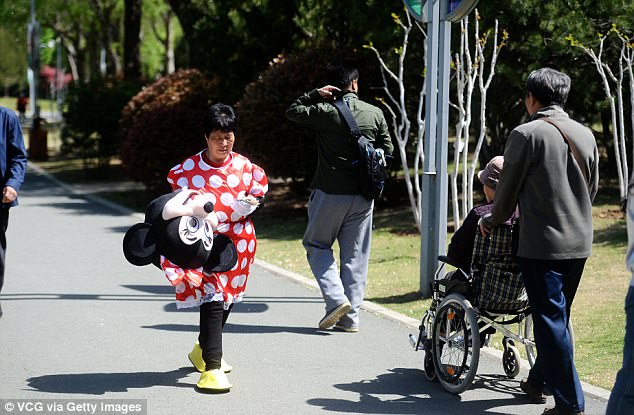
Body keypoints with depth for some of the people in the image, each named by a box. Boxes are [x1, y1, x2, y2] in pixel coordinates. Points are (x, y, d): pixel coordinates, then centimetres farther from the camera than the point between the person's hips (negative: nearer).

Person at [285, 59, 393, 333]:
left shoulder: (324, 112, -10)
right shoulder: (375, 114, 0)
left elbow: (292, 111, 6)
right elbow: (387, 150, 9)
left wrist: (315, 95, 3)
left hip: (330, 194, -3)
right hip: (363, 197, 3)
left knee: (317, 246, 14)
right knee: (355, 255, 9)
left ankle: (336, 298, -5)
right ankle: (350, 317, 9)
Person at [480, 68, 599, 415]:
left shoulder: (526, 135, -11)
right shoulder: (585, 135, 7)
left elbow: (508, 189, -4)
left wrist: (492, 220, 14)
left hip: (542, 243, -6)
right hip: (579, 243, 7)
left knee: (551, 321, -3)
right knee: (556, 317, 19)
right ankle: (538, 382, 33)